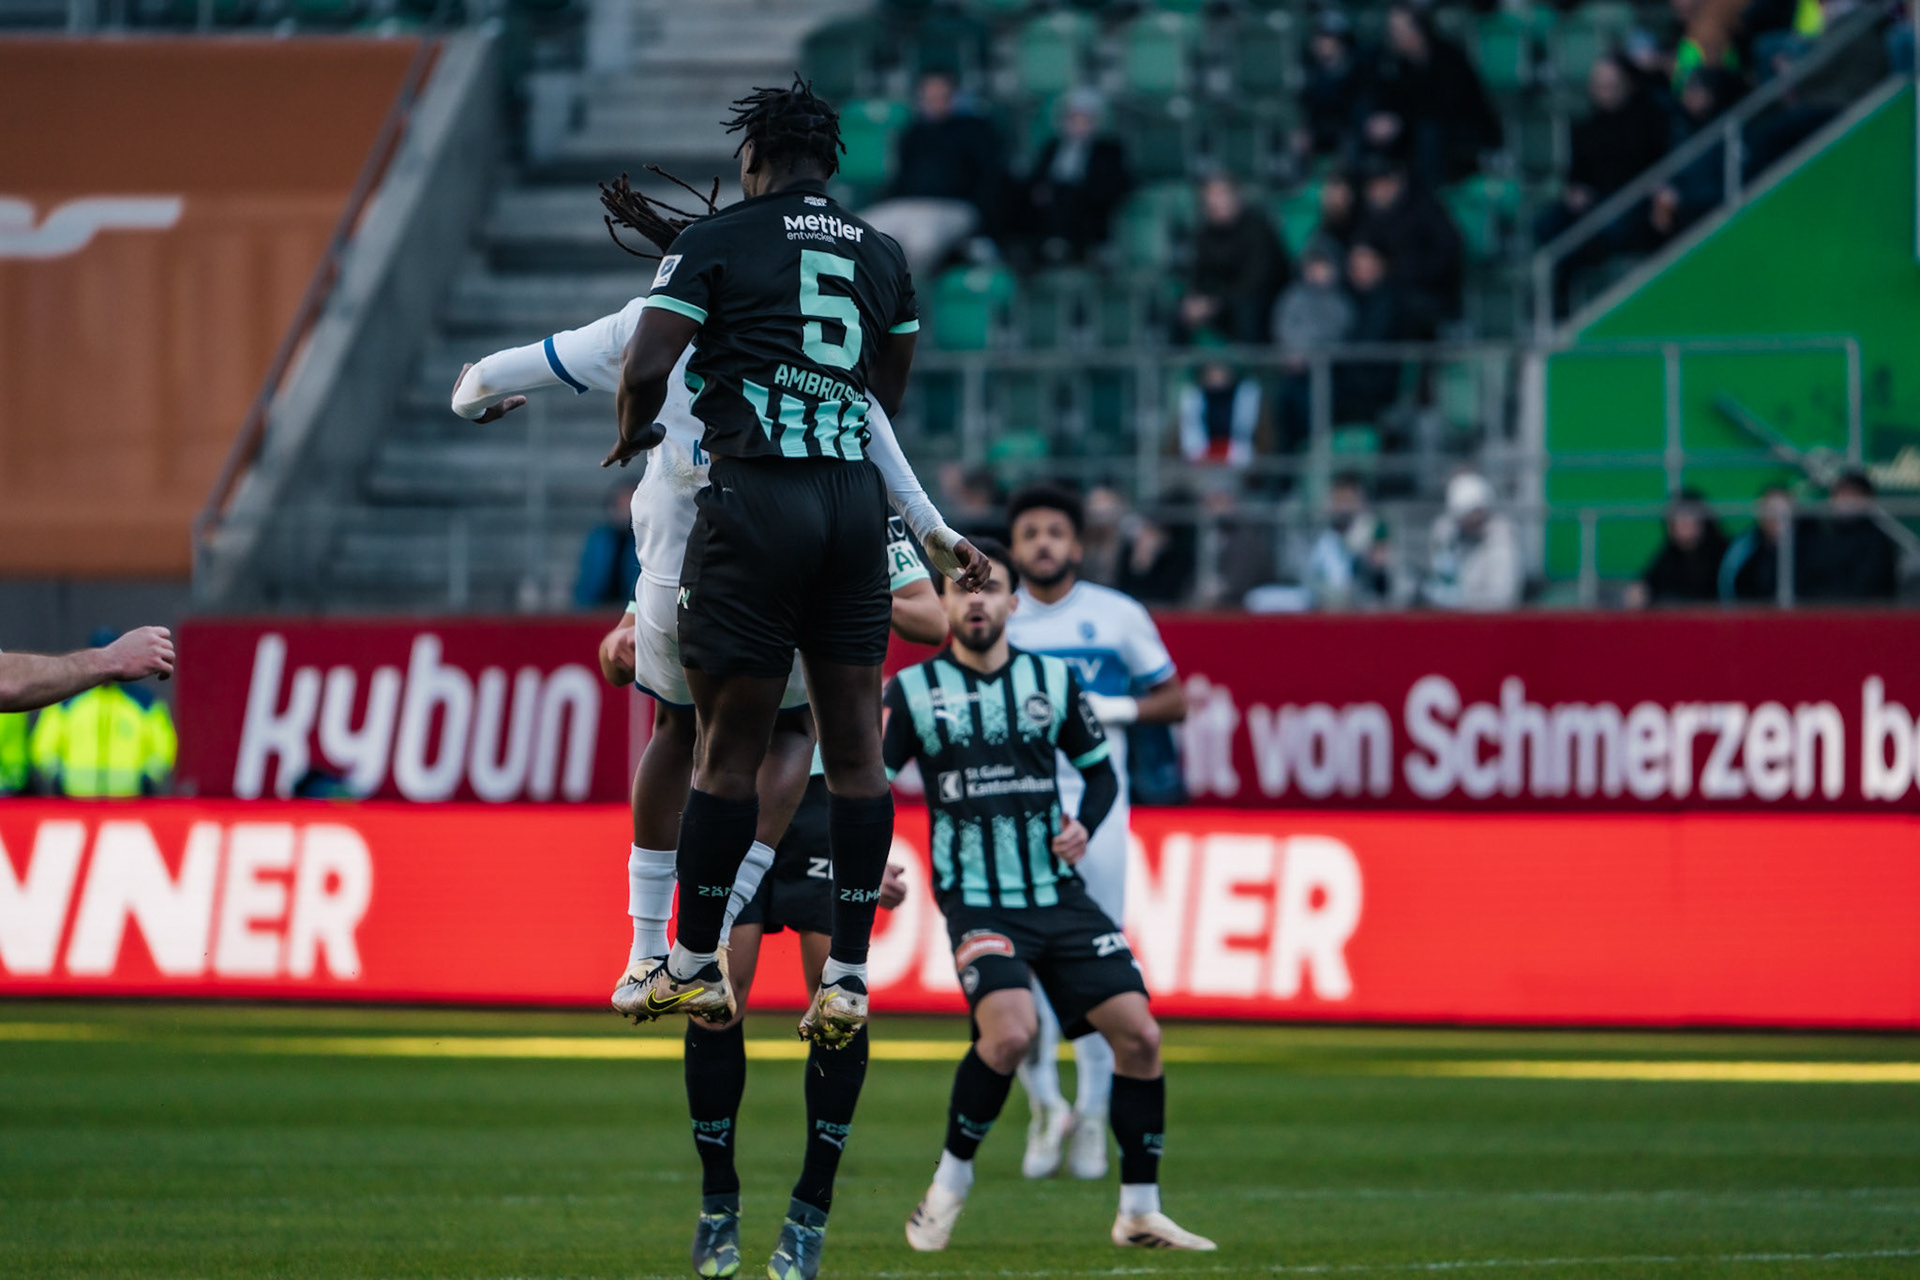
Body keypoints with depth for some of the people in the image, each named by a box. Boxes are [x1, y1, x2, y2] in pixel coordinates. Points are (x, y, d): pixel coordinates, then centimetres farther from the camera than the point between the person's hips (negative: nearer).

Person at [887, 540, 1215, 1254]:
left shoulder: (1054, 680, 7)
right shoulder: (913, 691, 0)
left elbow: (1100, 768, 18)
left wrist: (1085, 824, -2)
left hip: (1059, 895, 4)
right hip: (975, 901, -4)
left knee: (1139, 1034, -6)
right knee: (1011, 1031, -28)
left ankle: (1140, 1212, 7)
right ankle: (949, 1186, -8)